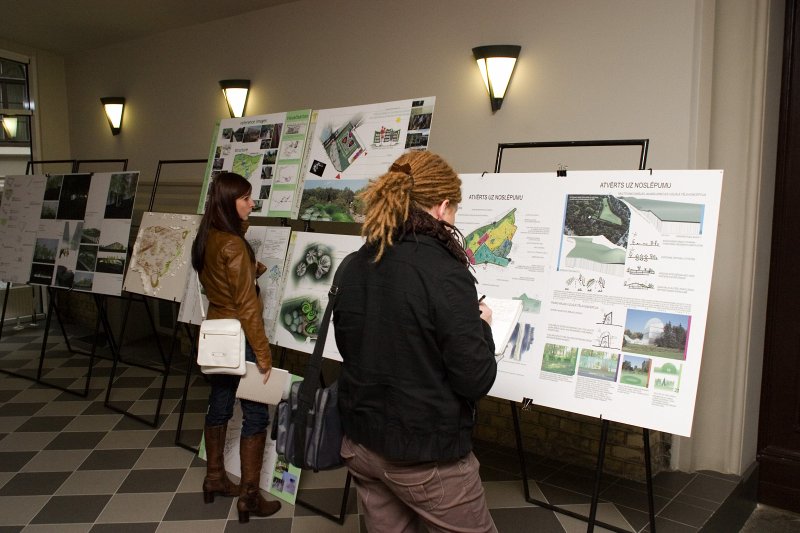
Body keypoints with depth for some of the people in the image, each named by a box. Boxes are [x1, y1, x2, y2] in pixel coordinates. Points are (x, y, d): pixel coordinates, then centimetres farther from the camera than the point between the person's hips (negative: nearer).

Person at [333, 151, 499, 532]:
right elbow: (475, 379, -19)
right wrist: (481, 326, 0)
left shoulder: (357, 265, 0)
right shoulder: (445, 273, -21)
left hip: (361, 442, 7)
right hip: (425, 454, -6)